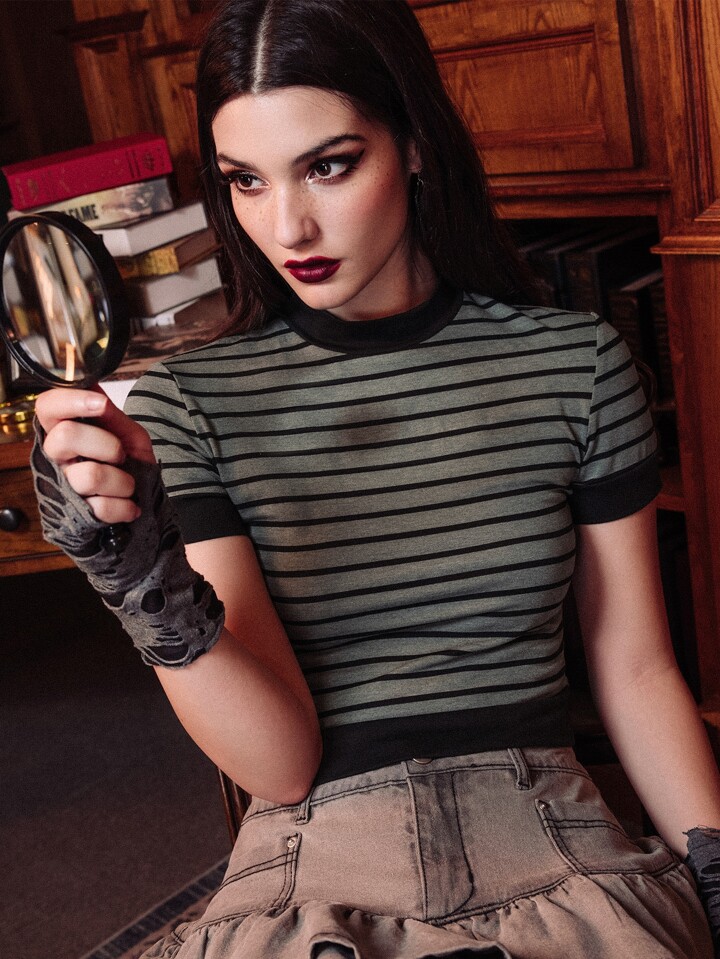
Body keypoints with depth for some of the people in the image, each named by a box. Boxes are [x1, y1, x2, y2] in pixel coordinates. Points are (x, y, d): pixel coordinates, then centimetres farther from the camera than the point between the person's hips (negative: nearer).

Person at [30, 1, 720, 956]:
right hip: (314, 871, 0)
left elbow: (636, 669, 6)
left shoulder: (577, 363, -2)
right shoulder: (187, 405, -5)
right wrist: (147, 582, -24)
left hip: (550, 849, 1)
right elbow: (283, 763, -9)